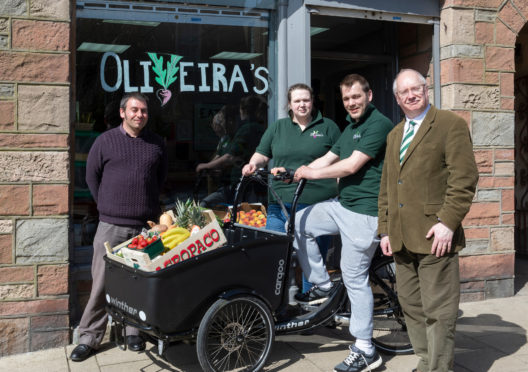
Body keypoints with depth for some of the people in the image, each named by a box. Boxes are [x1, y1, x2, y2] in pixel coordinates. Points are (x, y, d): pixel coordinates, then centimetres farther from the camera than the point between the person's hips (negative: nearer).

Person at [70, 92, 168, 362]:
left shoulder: (157, 144, 9)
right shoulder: (105, 141, 2)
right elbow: (92, 176, 9)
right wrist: (107, 205, 9)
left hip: (146, 225, 2)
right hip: (111, 226, -2)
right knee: (102, 282, 0)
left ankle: (134, 331, 23)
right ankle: (89, 337, 11)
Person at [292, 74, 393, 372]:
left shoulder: (379, 124, -13)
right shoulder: (351, 128, 18)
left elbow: (351, 166, -20)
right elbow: (327, 159, 15)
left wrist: (312, 173, -10)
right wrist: (293, 173, 2)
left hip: (364, 211, -10)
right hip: (342, 205, 10)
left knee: (355, 277, -6)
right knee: (299, 223, 6)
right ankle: (323, 287, 16)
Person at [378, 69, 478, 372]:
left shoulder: (451, 125, -2)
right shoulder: (395, 135, 21)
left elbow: (464, 179, -10)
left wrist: (447, 222, -17)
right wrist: (385, 229, 14)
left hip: (434, 236, -7)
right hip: (402, 239, 7)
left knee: (438, 311, -3)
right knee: (411, 307, 13)